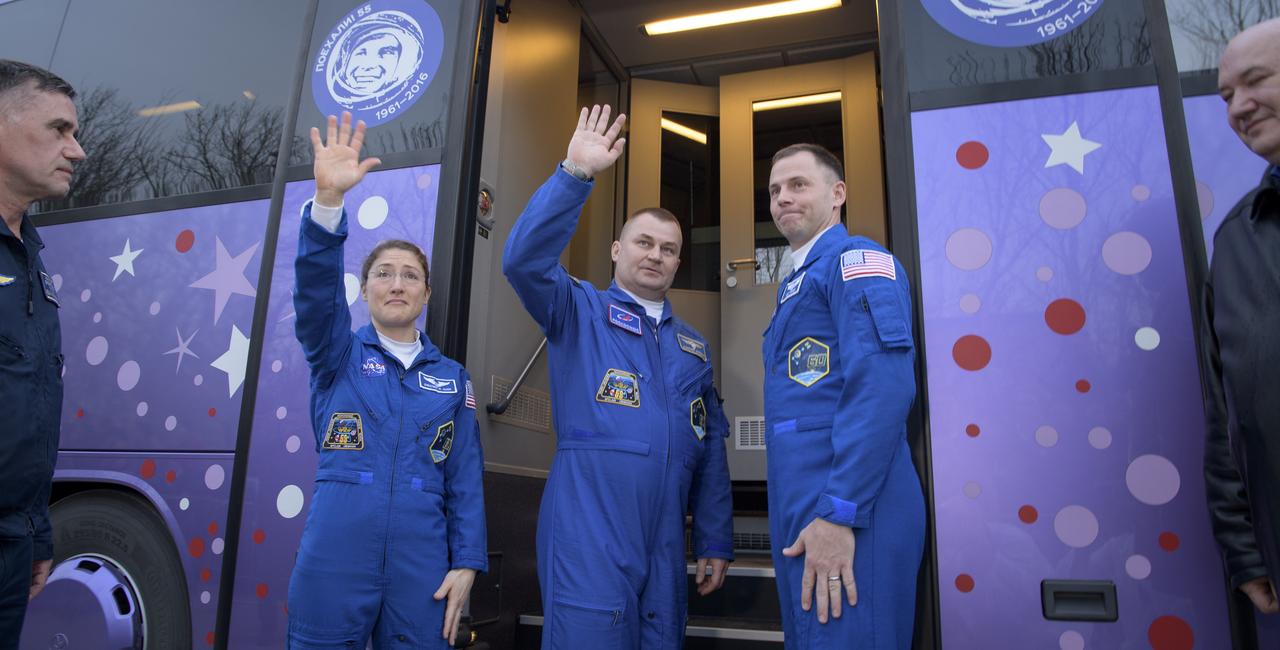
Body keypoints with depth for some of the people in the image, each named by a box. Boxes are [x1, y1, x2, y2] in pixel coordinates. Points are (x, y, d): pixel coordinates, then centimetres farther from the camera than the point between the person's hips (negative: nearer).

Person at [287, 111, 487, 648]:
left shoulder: (452, 377, 9)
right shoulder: (339, 356, 5)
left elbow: (466, 478, 7)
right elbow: (316, 288, -14)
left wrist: (467, 563, -2)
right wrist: (329, 197, -28)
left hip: (421, 572, 1)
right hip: (332, 564, -1)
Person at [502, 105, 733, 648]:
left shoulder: (693, 345, 18)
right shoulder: (579, 311, 6)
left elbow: (711, 452, 17)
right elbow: (524, 259, -15)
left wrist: (715, 542, 13)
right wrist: (576, 174, -22)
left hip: (665, 544, 5)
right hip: (587, 533, -5)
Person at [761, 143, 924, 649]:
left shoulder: (855, 260, -6)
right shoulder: (797, 284, 22)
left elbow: (883, 388, -20)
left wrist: (839, 512, -23)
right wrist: (799, 518, 17)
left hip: (847, 512, -9)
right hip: (801, 515, 9)